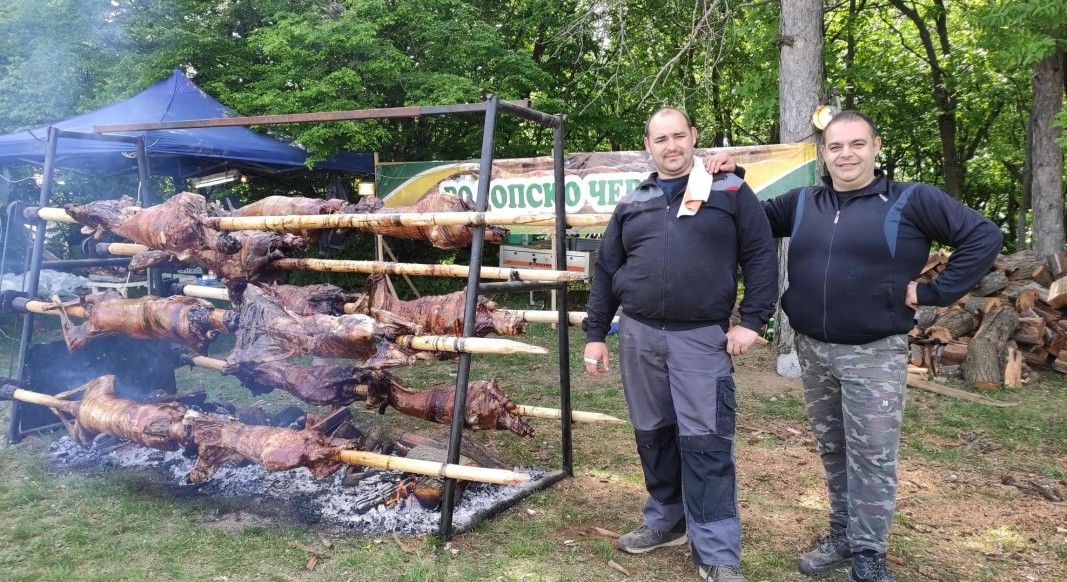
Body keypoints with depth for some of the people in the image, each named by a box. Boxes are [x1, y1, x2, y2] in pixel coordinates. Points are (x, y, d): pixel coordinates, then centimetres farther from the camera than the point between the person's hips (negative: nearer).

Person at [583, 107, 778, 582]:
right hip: (638, 335, 4)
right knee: (652, 435, 13)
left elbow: (761, 256, 0)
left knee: (705, 444, -4)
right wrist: (595, 333, 9)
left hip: (703, 337, -4)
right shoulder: (632, 205, 12)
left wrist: (751, 320, -8)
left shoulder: (730, 192, 3)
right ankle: (666, 520, 31)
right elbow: (606, 272, 13)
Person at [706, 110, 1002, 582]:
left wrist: (934, 292, -10)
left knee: (871, 456, 0)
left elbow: (984, 237, -7)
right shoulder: (801, 203, 7)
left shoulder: (911, 201, -6)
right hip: (812, 350, 5)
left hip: (875, 353, -4)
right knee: (832, 450, 16)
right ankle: (841, 537, 31)